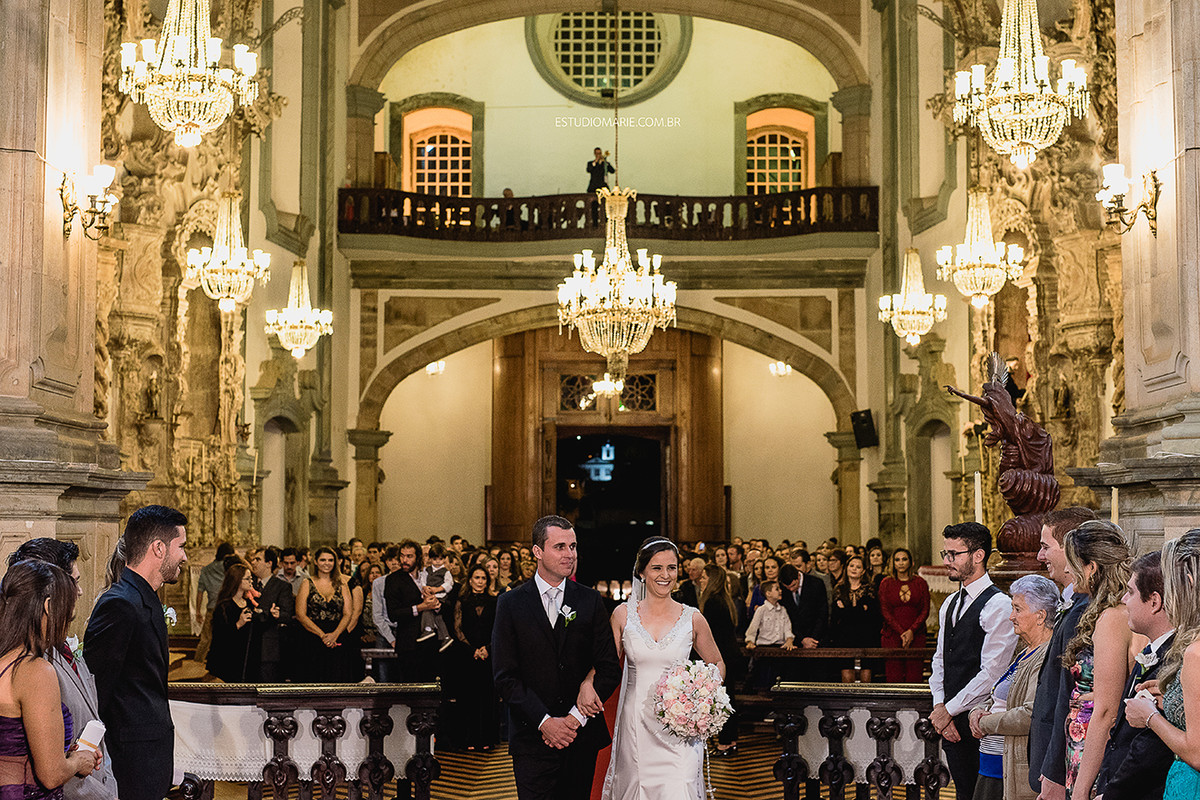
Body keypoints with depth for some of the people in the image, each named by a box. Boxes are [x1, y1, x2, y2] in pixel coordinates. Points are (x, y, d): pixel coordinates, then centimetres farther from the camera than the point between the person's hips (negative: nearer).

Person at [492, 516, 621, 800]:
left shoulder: (591, 601, 4)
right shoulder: (510, 604, 0)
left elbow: (610, 669, 1)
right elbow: (505, 677, -5)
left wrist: (576, 718, -10)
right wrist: (545, 722, -13)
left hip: (582, 737, 2)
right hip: (533, 737, -2)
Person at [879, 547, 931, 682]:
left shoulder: (920, 583, 8)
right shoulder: (886, 583, 7)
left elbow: (925, 611, 4)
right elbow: (885, 611, 1)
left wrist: (911, 631, -10)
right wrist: (901, 632, -9)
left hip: (916, 635, 0)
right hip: (892, 635, 0)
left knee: (914, 678, -3)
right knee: (894, 678, -4)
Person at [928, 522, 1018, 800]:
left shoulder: (998, 606, -13)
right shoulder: (950, 605, 15)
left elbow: (991, 673, -17)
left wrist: (949, 710, -12)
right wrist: (939, 706, 2)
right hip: (951, 724, 8)